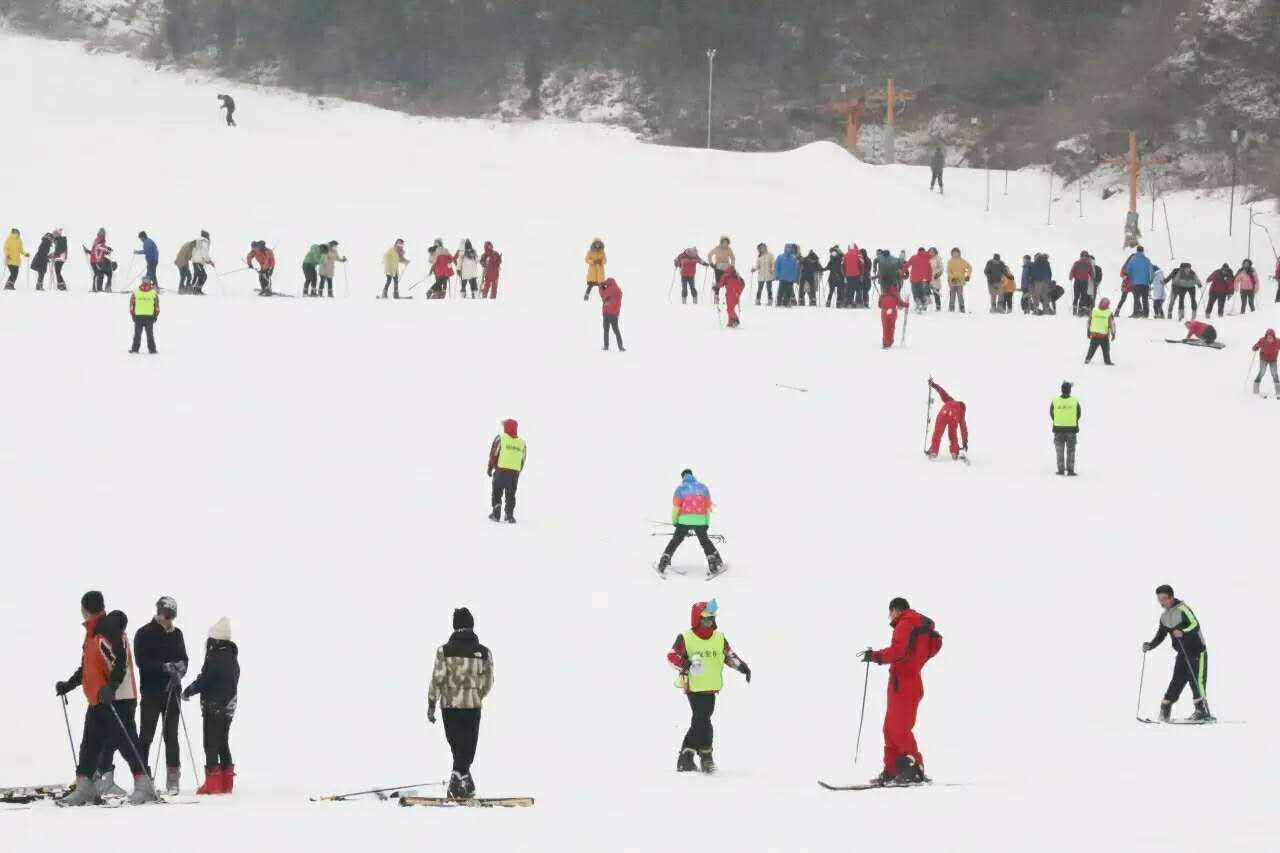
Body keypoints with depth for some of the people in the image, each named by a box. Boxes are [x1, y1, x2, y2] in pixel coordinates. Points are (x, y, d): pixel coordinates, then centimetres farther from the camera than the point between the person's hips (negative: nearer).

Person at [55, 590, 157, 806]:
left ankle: (144, 786, -12)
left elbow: (120, 663, -22)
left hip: (117, 699, -10)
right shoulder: (93, 633, 18)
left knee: (126, 742, -11)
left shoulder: (110, 630, -13)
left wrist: (111, 687, -30)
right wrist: (68, 685, 27)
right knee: (90, 745, 11)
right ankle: (84, 789, 15)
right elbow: (87, 668, 27)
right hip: (98, 700, 10)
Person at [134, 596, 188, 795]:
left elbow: (183, 659, 11)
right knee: (146, 735, -2)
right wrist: (166, 667, -20)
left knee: (171, 735, 3)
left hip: (172, 691, 3)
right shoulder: (144, 634, -1)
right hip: (151, 691, -3)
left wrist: (179, 670, -11)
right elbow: (142, 661, -10)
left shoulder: (176, 634, 12)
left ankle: (173, 779, 3)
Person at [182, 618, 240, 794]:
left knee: (211, 745, -6)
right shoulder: (232, 658, 11)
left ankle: (213, 783, -9)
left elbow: (204, 680, -17)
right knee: (223, 744, 14)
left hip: (214, 707, -9)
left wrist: (188, 691, -1)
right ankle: (226, 784, 15)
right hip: (228, 708, 9)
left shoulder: (215, 658, -17)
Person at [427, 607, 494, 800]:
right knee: (467, 746, 5)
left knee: (457, 745, 14)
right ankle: (458, 779, -6)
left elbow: (437, 679, -9)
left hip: (449, 704, 0)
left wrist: (431, 704, 0)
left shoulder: (444, 651, -7)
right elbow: (488, 682, 3)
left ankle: (465, 782, 18)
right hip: (473, 705, 0)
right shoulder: (484, 652, -3)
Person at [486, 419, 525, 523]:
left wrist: (490, 468, 7)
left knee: (497, 492, 12)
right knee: (510, 495, 9)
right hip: (515, 473, 2)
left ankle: (496, 513, 7)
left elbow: (493, 453, -2)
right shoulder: (522, 442, 7)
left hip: (501, 470, -2)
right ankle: (510, 515, -2)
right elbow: (523, 459, 10)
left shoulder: (500, 438, -2)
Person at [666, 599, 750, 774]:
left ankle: (686, 756, 19)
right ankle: (706, 755, 1)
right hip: (693, 686, -5)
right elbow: (672, 656, -8)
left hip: (710, 688, 5)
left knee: (699, 721, 8)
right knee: (702, 720, -10)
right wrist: (684, 664, -28)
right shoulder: (685, 638, -6)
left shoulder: (719, 638, 8)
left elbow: (729, 655, 16)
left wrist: (741, 666, 0)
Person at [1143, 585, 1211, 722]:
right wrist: (1150, 645, 1)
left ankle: (1203, 712, -16)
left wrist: (1183, 631, -41)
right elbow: (1160, 636, 18)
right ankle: (1165, 710, 8)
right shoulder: (1164, 617, 12)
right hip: (1182, 653, 7)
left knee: (1197, 681, -14)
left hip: (1197, 650, -7)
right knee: (1177, 681, 4)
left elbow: (1195, 625, -25)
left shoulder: (1182, 609, -13)